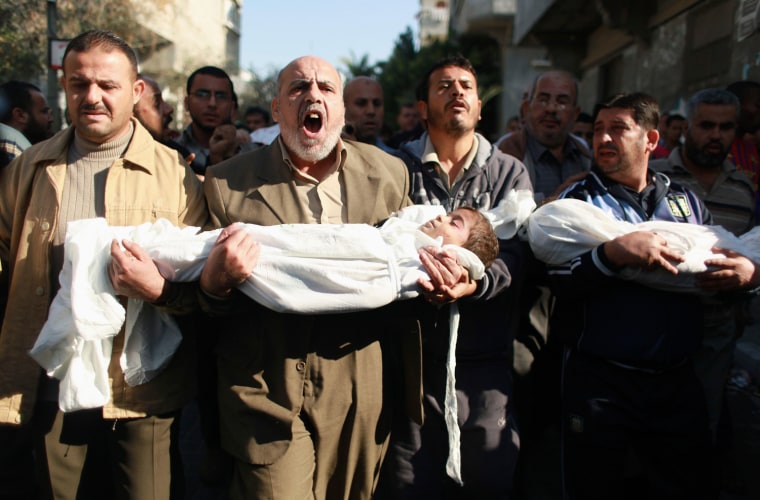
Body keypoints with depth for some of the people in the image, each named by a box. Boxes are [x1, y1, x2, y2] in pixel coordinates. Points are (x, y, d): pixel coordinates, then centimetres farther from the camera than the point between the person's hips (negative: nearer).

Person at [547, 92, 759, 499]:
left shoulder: (685, 201, 12)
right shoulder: (578, 199, 0)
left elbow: (727, 264, 15)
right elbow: (557, 282, -12)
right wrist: (611, 253, -27)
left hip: (677, 381, 3)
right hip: (599, 381, -3)